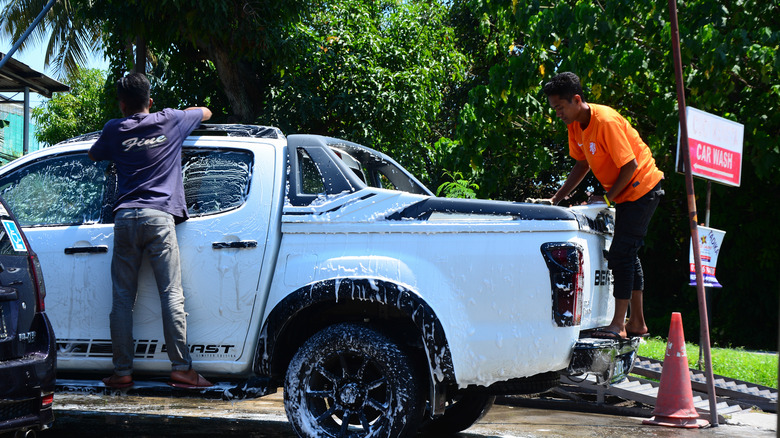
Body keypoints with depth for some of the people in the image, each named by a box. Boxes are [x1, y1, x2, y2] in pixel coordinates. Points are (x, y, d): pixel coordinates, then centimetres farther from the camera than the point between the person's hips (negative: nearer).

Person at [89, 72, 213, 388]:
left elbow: (93, 155, 30)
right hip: (159, 217, -1)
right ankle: (181, 368, -9)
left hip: (125, 217, 1)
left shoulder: (114, 129, 10)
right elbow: (206, 112, 28)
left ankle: (122, 371, 4)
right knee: (171, 294, -5)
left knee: (122, 299, 5)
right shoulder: (170, 121, 9)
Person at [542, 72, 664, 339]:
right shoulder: (575, 125, 1)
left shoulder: (606, 121, -27)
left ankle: (618, 324, -13)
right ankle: (637, 323, 20)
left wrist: (608, 198, -19)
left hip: (642, 188, -10)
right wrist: (557, 198, 3)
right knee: (628, 254, 13)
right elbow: (582, 164, 12)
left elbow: (630, 165, -24)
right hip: (623, 192, 10)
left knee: (621, 252, -14)